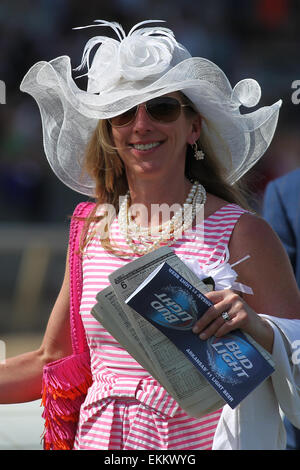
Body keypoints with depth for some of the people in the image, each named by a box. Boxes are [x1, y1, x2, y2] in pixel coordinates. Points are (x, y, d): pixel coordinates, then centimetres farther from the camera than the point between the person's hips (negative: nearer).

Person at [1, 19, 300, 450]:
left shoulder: (241, 233, -10)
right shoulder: (93, 228, 3)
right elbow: (52, 362, 10)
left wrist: (259, 329, -26)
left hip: (197, 439, -3)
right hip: (100, 437, 4)